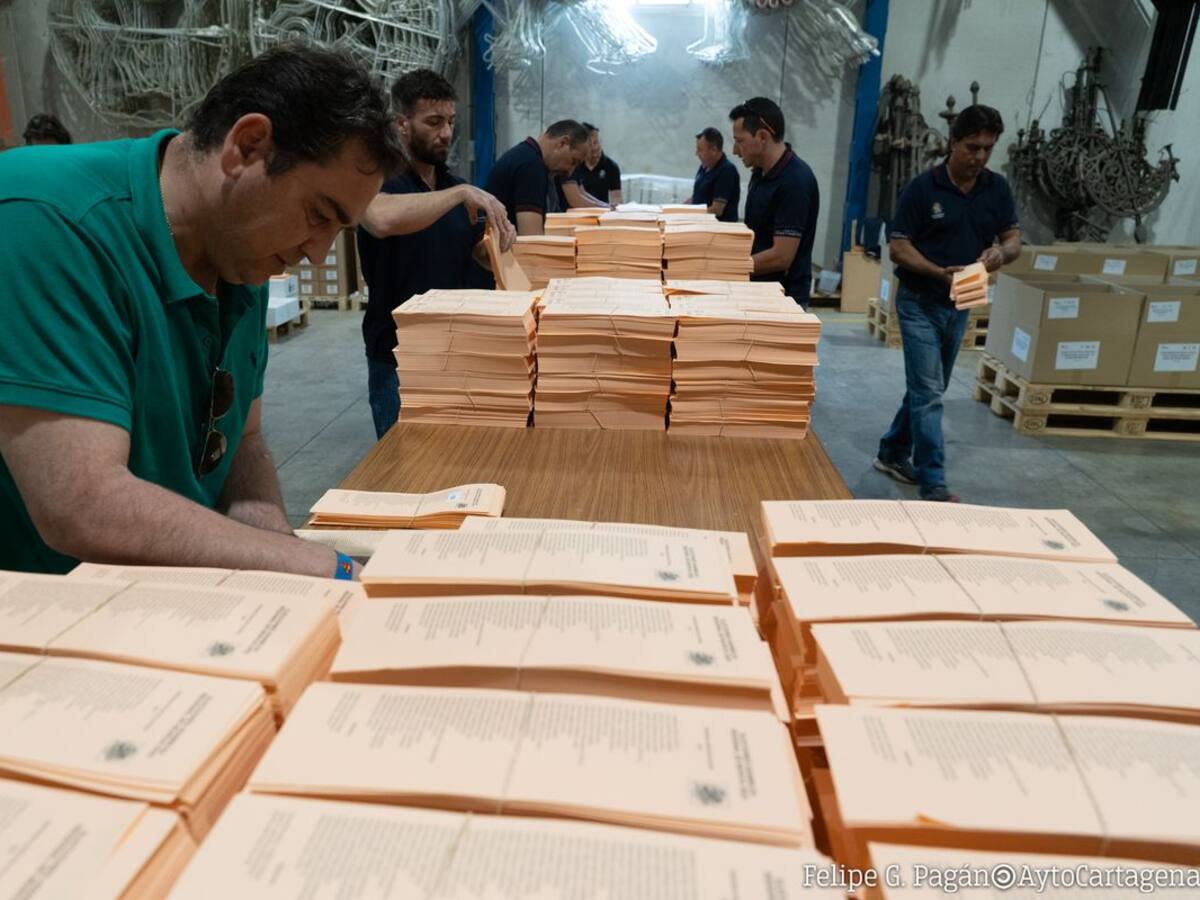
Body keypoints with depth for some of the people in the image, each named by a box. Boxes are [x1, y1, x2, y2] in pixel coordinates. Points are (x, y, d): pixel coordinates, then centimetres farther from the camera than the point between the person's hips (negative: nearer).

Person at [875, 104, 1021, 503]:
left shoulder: (997, 188, 3)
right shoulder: (922, 187, -11)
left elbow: (1014, 240, 4)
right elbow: (897, 247, -11)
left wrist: (1001, 251, -20)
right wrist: (940, 272, -26)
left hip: (960, 305, 6)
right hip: (920, 303, -6)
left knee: (927, 389, 15)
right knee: (928, 393, -7)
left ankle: (893, 453, 32)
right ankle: (934, 484, -3)